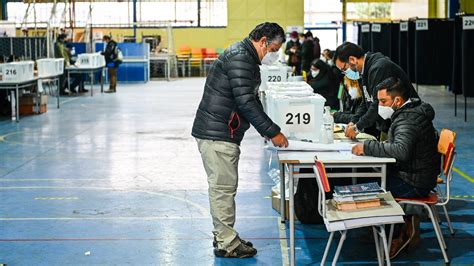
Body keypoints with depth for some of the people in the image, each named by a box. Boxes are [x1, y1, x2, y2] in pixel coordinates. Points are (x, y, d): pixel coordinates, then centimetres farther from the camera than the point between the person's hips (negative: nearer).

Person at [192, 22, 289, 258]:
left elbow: (252, 100, 23)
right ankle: (226, 244, 1)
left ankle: (224, 236, 26)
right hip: (217, 134, -11)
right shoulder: (239, 58, -17)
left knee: (225, 186, 16)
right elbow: (245, 102, -23)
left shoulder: (247, 59, 18)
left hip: (224, 134, 11)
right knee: (223, 187, -5)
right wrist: (273, 132, -18)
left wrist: (269, 131, 13)